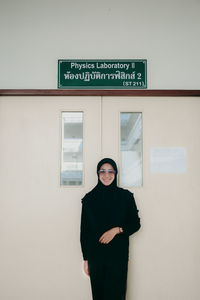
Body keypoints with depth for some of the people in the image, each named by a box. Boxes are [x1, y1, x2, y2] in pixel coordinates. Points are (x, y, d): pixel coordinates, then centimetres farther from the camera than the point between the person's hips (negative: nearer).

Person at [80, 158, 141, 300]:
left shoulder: (126, 196, 0)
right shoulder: (89, 198, 2)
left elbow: (136, 223, 4)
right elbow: (84, 231, 5)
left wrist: (117, 230, -13)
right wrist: (86, 259, 4)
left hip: (118, 255, -1)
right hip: (95, 255, 1)